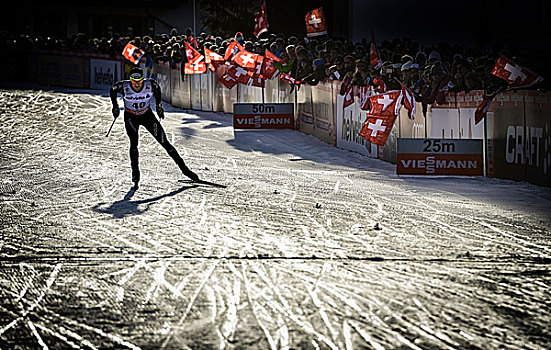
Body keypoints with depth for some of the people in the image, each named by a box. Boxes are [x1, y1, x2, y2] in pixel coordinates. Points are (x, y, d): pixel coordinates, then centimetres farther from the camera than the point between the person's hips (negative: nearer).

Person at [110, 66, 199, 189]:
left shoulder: (150, 84, -23)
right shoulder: (124, 86, -25)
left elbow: (157, 88, 2)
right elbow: (112, 90, -2)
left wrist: (158, 105, 4)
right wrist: (115, 107, -2)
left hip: (147, 116, 0)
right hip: (131, 118, 0)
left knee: (164, 142, -3)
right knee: (134, 143, -20)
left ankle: (184, 168, 3)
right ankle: (135, 172, -10)